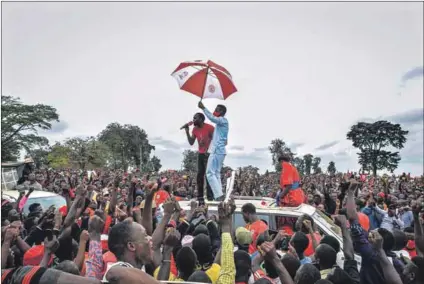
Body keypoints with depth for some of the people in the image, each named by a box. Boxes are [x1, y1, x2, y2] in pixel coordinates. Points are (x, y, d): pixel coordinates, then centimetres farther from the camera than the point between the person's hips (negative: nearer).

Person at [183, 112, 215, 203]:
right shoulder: (195, 129, 6)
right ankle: (200, 197, 12)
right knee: (199, 175, 5)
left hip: (209, 154, -7)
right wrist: (187, 131, -2)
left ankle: (210, 197, -5)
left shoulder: (209, 127, -14)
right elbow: (191, 143, 6)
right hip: (200, 154, 7)